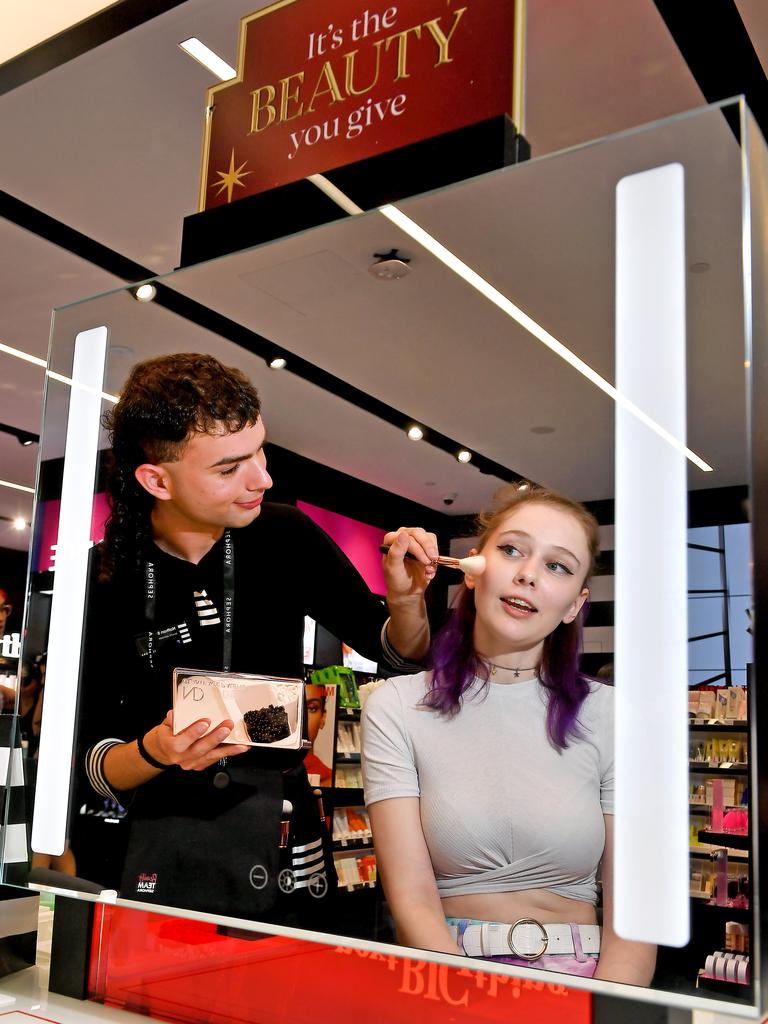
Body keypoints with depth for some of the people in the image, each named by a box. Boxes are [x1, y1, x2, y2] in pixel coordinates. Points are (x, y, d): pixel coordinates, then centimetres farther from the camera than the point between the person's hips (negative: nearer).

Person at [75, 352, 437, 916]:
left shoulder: (287, 537, -8)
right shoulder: (102, 580, -12)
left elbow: (398, 652, 4)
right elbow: (93, 761, -7)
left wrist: (406, 601, -18)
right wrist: (154, 752, -28)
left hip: (286, 835, 2)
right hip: (164, 846, -1)